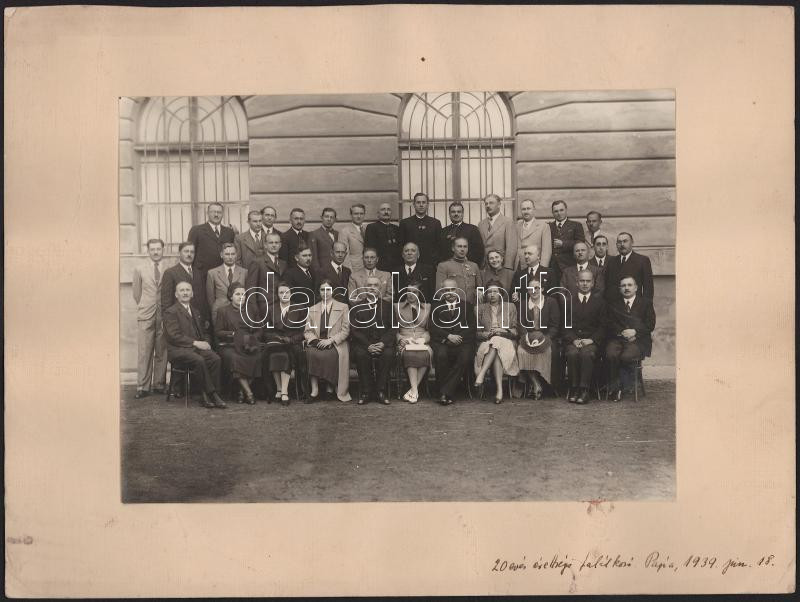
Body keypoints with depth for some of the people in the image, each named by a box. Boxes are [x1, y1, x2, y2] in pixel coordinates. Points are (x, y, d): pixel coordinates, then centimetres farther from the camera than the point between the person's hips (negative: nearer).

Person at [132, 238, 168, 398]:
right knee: (144, 352, -3)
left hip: (164, 315, 0)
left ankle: (159, 384, 13)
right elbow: (137, 293, 13)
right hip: (145, 316, 0)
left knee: (161, 352, 4)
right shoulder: (139, 269, 6)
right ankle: (143, 386, 1)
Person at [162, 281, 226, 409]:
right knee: (199, 360, -35)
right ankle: (212, 395, -26)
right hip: (178, 350, -6)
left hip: (197, 347, 6)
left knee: (215, 358, -25)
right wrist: (195, 343, -17)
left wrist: (206, 343, 4)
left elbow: (204, 333, 28)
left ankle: (207, 397, -24)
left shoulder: (195, 312, 25)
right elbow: (174, 336, -10)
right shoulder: (170, 312, 2)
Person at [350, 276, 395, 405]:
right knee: (361, 354, -33)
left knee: (388, 354, -32)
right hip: (363, 342, 0)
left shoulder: (387, 306, 15)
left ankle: (380, 392, -22)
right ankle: (365, 392, -22)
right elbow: (354, 330, 2)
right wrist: (368, 345, -14)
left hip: (383, 342, 0)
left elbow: (392, 328, 6)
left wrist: (383, 343, -13)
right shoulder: (357, 307, 12)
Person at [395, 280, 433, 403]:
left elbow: (423, 323, 7)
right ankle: (415, 390, -39)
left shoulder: (426, 306, 20)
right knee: (410, 354, -37)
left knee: (426, 353, -36)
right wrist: (400, 339, -5)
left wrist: (416, 307, -1)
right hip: (405, 340, -1)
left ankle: (413, 390, -31)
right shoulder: (397, 306, 18)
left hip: (422, 340, 1)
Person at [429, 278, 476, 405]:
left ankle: (445, 392, -27)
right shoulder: (436, 306, 17)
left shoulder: (467, 305, 18)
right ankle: (444, 394, -22)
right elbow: (433, 328, 4)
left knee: (465, 357, -32)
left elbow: (472, 328, 8)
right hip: (441, 342, 0)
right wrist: (448, 336, -11)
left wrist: (458, 337, -9)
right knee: (441, 355, -34)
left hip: (462, 342, 1)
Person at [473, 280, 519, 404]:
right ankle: (500, 390, -47)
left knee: (496, 344, -37)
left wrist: (504, 331, -11)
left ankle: (480, 376, -48)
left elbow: (515, 332, 10)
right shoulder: (481, 308, 16)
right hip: (486, 343, 1)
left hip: (506, 342, 0)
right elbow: (477, 333, 9)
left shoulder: (510, 307, 16)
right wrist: (488, 334, -11)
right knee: (496, 353, -36)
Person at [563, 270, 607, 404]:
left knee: (587, 353, -33)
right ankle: (574, 389, -23)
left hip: (592, 341, -1)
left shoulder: (599, 300, 14)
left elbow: (603, 326, 6)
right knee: (572, 353, -32)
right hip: (572, 340, 1)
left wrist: (592, 339, -10)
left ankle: (584, 390, -30)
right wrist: (574, 339, -10)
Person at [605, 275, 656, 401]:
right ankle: (614, 388, -19)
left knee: (626, 356, -33)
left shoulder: (646, 303, 17)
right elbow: (610, 325, 8)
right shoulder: (613, 304, 21)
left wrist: (635, 331, -10)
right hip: (617, 339, 2)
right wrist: (622, 333, -10)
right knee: (611, 355, -32)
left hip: (638, 340, -2)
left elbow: (650, 325, 5)